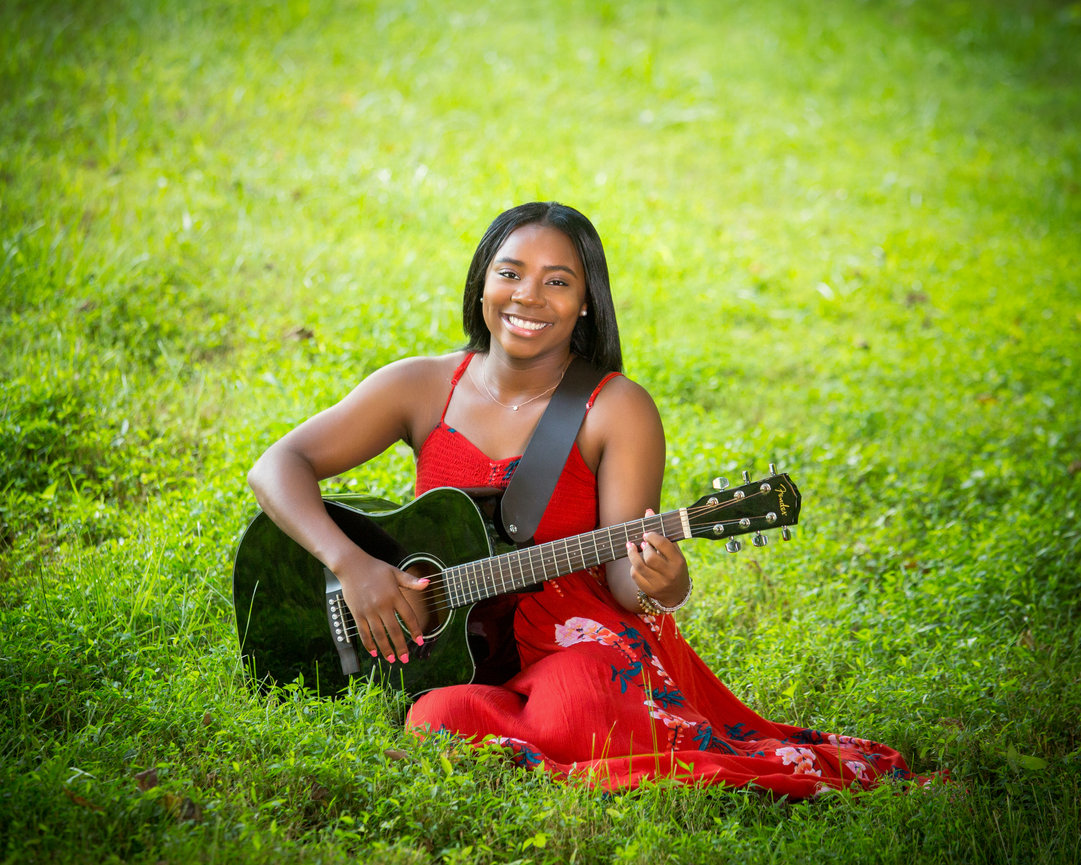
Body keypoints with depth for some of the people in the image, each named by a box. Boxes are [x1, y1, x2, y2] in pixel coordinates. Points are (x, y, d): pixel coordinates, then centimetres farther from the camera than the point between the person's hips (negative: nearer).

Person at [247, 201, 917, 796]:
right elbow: (278, 466, -1)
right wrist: (350, 563, -17)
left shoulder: (618, 410, -4)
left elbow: (621, 569, -10)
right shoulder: (423, 387, 3)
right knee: (442, 720, -33)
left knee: (575, 715, -37)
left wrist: (660, 583, -34)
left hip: (586, 641, -2)